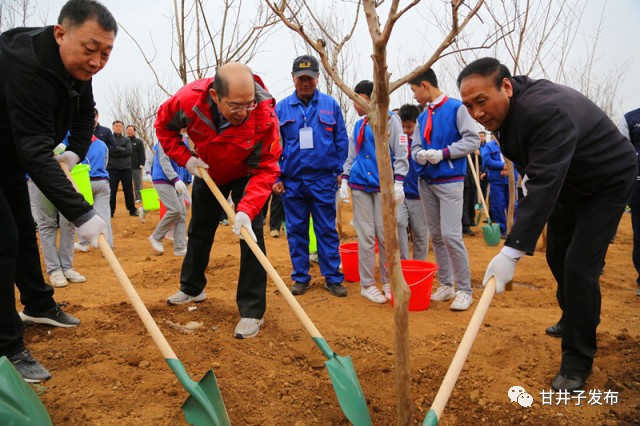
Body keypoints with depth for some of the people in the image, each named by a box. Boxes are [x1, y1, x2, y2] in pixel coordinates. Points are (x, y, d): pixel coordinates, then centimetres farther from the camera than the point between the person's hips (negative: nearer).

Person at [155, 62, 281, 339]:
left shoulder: (265, 117, -38)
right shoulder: (189, 99, -32)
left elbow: (265, 170, -35)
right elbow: (164, 125, -9)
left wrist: (246, 210, -46)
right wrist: (185, 158, -19)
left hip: (246, 176, -3)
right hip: (207, 172, 4)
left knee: (251, 235, -16)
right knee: (199, 231, 17)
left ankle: (252, 312, -6)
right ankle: (192, 288, 40)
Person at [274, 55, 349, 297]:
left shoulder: (330, 105, 3)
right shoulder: (281, 108, 4)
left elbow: (342, 141, 6)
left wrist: (339, 171, 1)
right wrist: (276, 176, 0)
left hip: (323, 180, -1)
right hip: (292, 181, 1)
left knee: (327, 230, 3)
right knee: (296, 231, 8)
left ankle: (333, 278, 12)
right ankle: (300, 277, 19)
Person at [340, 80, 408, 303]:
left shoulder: (390, 118, -1)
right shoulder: (359, 124, 15)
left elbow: (401, 152, -5)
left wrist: (398, 182, -12)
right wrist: (344, 180, 7)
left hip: (383, 184, -4)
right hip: (360, 185, 4)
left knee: (385, 235, -1)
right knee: (365, 236, 2)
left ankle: (387, 282, 14)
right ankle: (367, 284, 11)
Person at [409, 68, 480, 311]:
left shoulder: (456, 108, -5)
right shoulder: (423, 117, 13)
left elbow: (472, 140, -10)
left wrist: (444, 153, -18)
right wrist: (419, 154, -9)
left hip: (450, 181, -7)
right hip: (426, 182, 7)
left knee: (451, 235, -13)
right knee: (436, 235, 9)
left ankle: (464, 290, -1)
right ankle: (445, 285, 20)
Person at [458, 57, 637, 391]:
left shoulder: (547, 110, -39)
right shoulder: (503, 110, -9)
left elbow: (545, 184, -47)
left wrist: (511, 251, -51)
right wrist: (526, 172, -3)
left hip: (606, 183, -8)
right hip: (566, 183, 9)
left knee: (579, 267, -14)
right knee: (557, 257, 15)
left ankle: (577, 362, 1)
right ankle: (574, 319, 41)